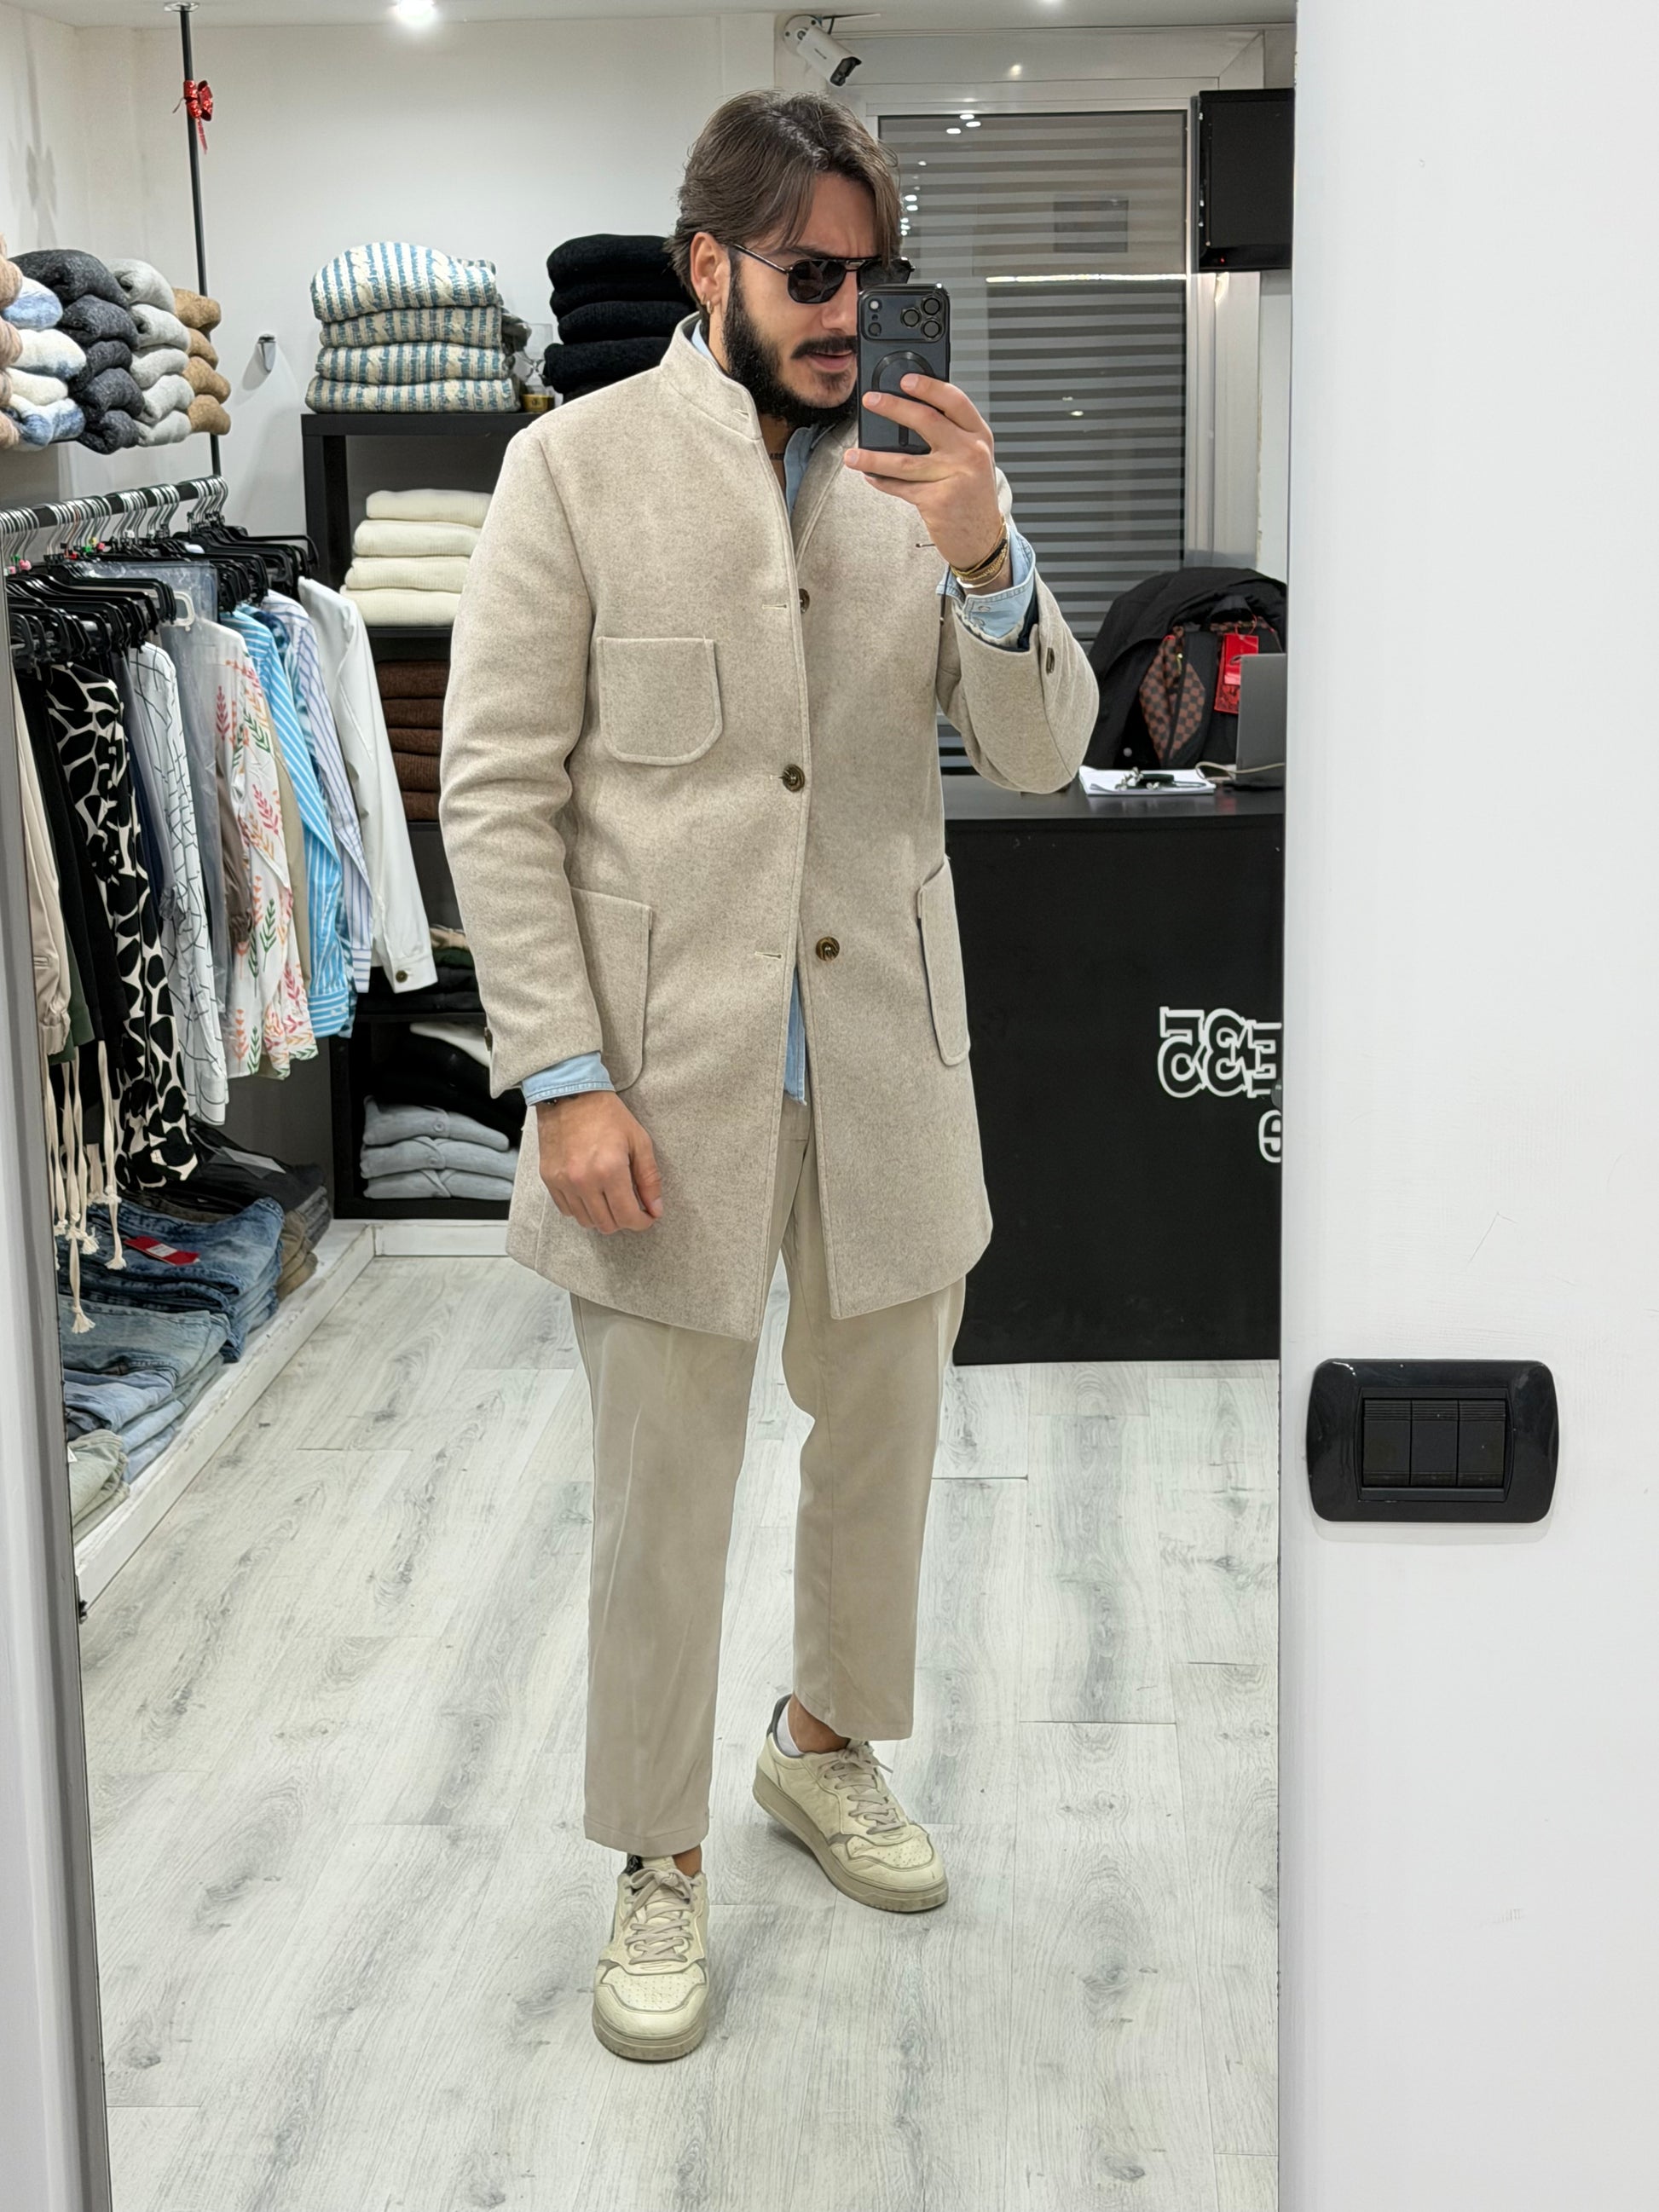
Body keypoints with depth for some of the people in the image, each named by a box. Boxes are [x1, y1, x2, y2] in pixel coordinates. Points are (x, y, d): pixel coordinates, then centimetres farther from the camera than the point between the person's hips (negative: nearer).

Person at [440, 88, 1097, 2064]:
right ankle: (658, 1864, 25)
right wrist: (567, 1077, -15)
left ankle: (829, 1745, 44)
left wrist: (989, 567, -19)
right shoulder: (578, 464, -6)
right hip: (667, 1083, -4)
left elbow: (1042, 753, 1)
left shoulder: (915, 474, 5)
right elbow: (498, 794, -8)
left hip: (884, 1067, 4)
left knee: (883, 1439, 19)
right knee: (663, 1497, 6)